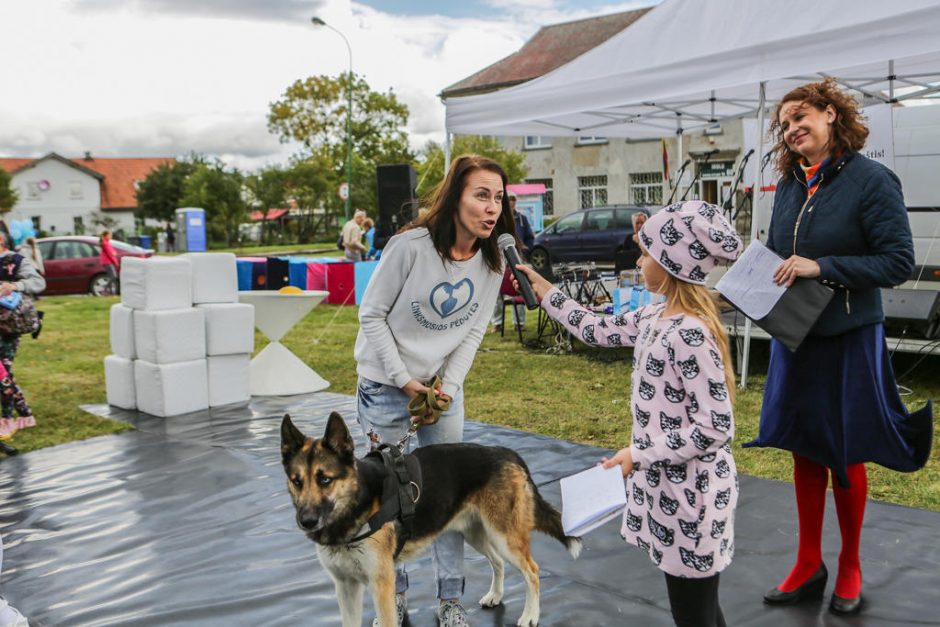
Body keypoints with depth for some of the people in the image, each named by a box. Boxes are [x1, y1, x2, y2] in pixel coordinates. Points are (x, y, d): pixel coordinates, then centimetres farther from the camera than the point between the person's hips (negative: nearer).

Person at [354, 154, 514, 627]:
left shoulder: (492, 263, -6)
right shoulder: (411, 245, -22)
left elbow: (472, 332, 1)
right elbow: (372, 315, -14)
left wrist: (447, 387, -10)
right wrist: (404, 381, -15)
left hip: (444, 386, 4)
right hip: (386, 386, -4)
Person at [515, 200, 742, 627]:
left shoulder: (689, 334, -23)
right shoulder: (654, 318, 4)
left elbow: (715, 428, -24)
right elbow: (597, 330, 20)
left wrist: (638, 455, -20)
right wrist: (543, 291, 22)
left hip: (690, 492, -9)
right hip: (666, 484, 9)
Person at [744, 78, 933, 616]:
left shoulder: (871, 180, -12)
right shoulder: (790, 186, 6)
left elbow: (900, 262, -15)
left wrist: (822, 267, -23)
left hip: (849, 339, -5)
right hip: (794, 336, 5)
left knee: (845, 458, 9)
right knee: (805, 455, 13)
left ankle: (850, 568, 30)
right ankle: (809, 567, 29)